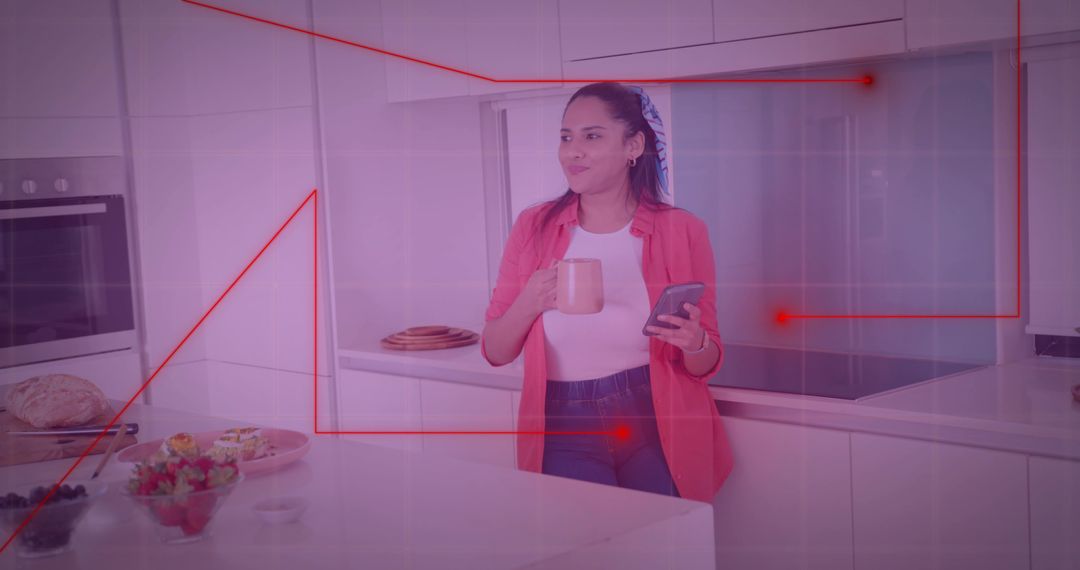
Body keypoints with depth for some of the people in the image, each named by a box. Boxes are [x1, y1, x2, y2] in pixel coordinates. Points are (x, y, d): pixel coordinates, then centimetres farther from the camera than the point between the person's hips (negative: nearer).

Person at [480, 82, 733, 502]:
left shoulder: (682, 231, -4)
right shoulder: (534, 227, 1)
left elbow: (704, 366, 3)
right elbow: (495, 353, 2)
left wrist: (694, 343, -19)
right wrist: (528, 304, -16)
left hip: (658, 430, 0)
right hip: (565, 431, 1)